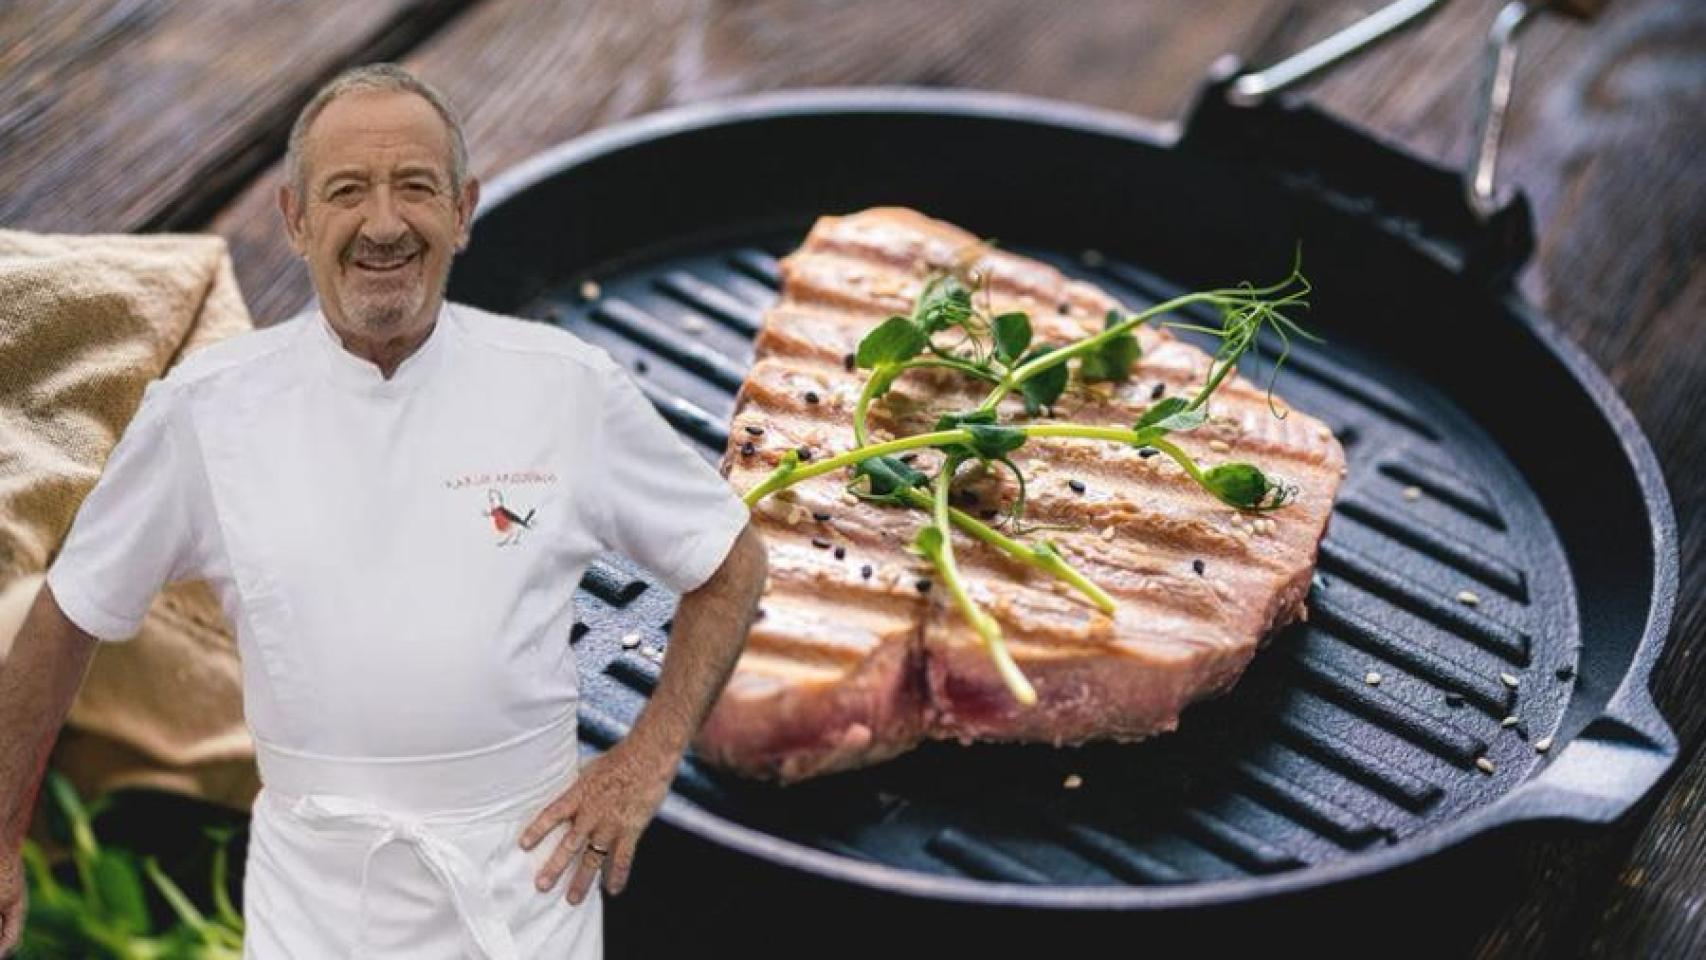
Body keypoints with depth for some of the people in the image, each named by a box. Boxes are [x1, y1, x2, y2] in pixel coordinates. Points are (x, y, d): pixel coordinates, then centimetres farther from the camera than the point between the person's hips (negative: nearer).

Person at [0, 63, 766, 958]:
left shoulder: (568, 384, -7)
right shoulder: (205, 404, -6)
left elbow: (730, 565, 4)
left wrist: (647, 758, -4)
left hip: (523, 873, 0)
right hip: (311, 886, 0)